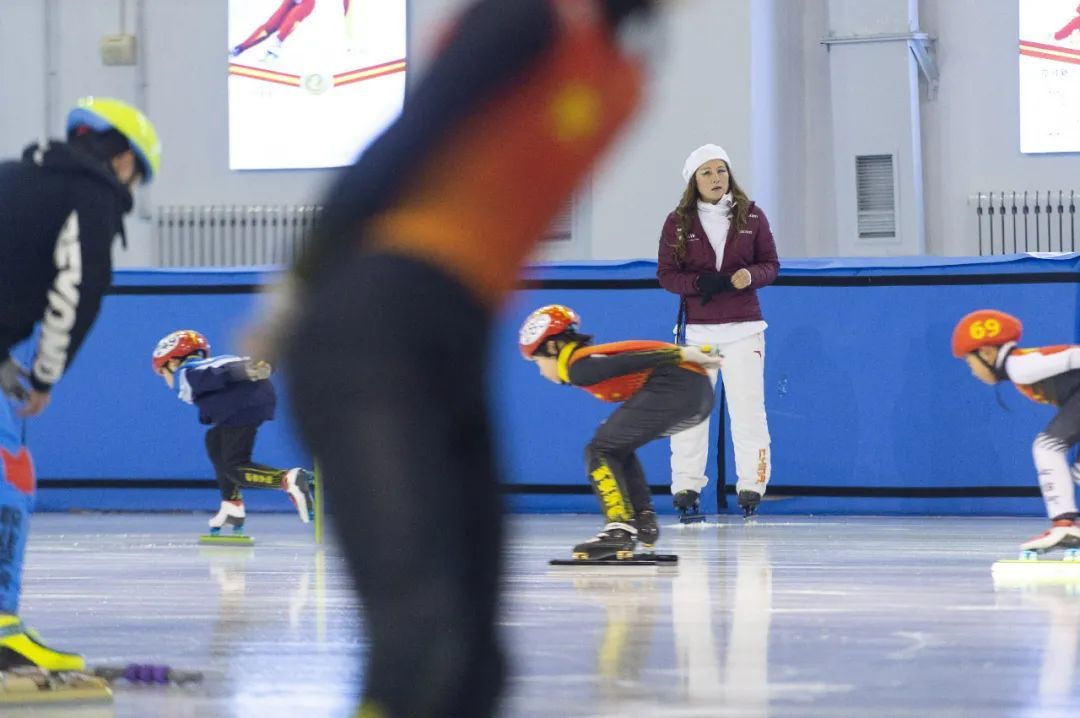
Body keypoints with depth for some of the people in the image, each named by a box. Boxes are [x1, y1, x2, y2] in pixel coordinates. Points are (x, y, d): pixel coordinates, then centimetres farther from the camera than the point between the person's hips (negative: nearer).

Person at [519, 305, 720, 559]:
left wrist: (682, 354, -15)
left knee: (601, 450, -4)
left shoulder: (578, 366, -1)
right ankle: (643, 521, 18)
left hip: (672, 388, -9)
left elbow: (632, 361, -10)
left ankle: (620, 530, -18)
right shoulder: (594, 357, 27)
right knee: (617, 446, 24)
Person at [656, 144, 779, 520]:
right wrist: (701, 283, -18)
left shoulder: (752, 217, 4)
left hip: (743, 327, 0)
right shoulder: (677, 223, 2)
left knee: (748, 408, -4)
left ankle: (751, 483, 4)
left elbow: (770, 265, 6)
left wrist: (751, 275, -16)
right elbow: (666, 274, 0)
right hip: (697, 329, 0)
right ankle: (686, 486, 6)